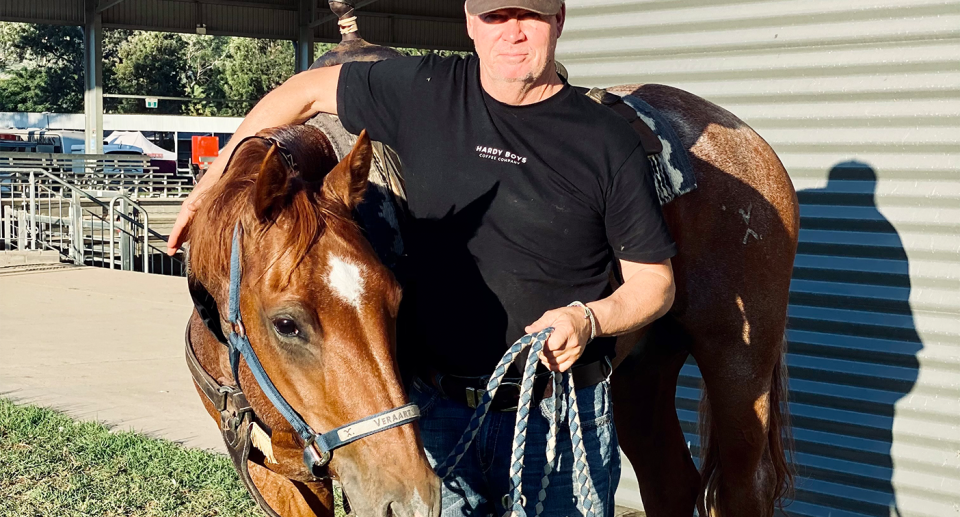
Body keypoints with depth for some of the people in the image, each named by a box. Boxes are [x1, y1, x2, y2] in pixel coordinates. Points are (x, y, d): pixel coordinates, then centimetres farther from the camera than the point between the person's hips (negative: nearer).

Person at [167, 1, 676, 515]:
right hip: (433, 411, 2)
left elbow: (655, 281, 0)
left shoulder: (609, 142, -5)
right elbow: (305, 91, 13)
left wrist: (591, 318, -20)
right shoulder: (423, 93, 0)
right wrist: (212, 185, 11)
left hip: (559, 417, -1)